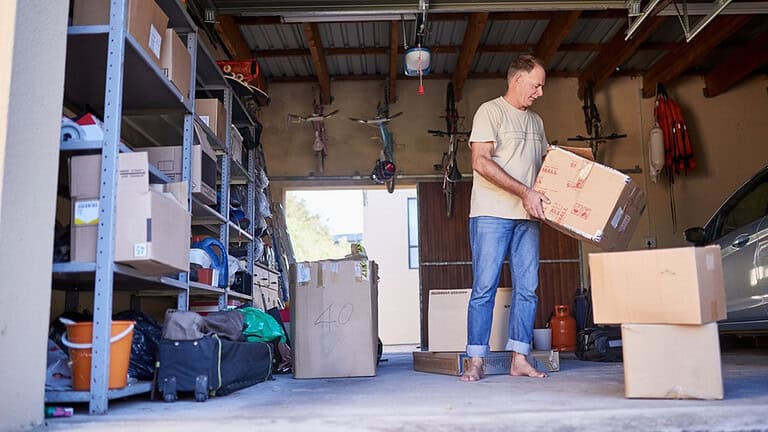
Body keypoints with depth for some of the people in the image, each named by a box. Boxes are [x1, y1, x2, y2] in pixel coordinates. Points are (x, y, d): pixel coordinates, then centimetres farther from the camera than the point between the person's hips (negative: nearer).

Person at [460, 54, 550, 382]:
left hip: (527, 217, 7)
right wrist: (524, 192, -17)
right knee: (484, 287, -5)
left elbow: (545, 165, 26)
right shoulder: (490, 111, -1)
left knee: (527, 289, 3)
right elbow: (481, 162, -13)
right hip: (491, 214, -7)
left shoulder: (536, 121, 21)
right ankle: (476, 362, 1)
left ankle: (519, 360, 10)